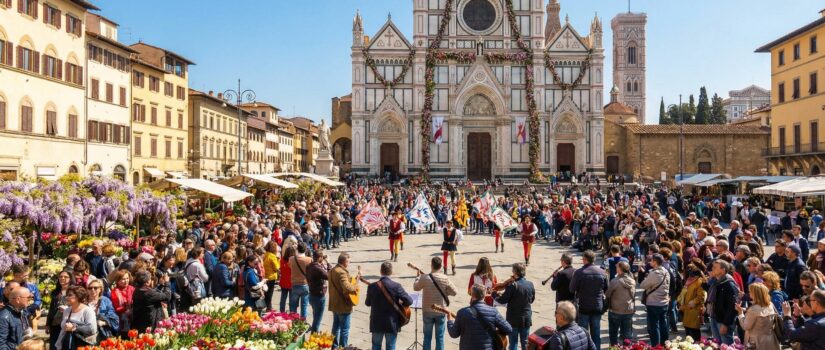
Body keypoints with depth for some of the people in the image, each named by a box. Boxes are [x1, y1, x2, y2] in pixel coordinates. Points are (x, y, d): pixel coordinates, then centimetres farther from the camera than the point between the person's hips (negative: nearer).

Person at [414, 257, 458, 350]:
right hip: (441, 312, 0)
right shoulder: (445, 278, -13)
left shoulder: (424, 278, -14)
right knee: (440, 337, 9)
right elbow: (454, 292, -7)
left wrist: (418, 277, 19)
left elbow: (415, 288, 4)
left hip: (427, 311, 0)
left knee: (427, 336, 13)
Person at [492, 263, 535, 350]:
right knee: (525, 342, 15)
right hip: (527, 319, 4)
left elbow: (502, 300, -14)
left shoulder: (512, 285, -19)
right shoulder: (530, 284, -4)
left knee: (513, 343, 6)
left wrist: (493, 294, 1)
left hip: (514, 319, -4)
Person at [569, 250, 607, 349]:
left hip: (583, 307, -3)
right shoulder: (602, 272, -5)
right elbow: (606, 289, 6)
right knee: (596, 333, 14)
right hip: (598, 307, 3)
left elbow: (572, 290, -12)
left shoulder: (579, 272, -18)